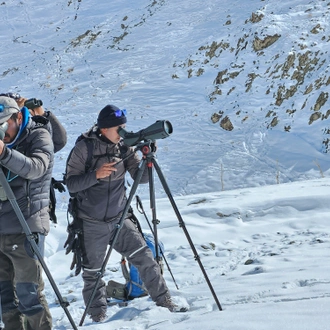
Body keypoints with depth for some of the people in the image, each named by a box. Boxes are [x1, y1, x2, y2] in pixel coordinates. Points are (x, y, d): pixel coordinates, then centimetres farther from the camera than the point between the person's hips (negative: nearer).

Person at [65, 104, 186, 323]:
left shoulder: (125, 147, 0)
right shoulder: (84, 148, -11)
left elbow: (141, 178, -3)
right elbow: (71, 184, -13)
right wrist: (96, 175, -27)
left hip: (119, 219, 3)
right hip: (91, 224, -3)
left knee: (145, 258, -4)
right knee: (93, 272, 6)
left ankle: (164, 300, 9)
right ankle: (98, 316, 22)